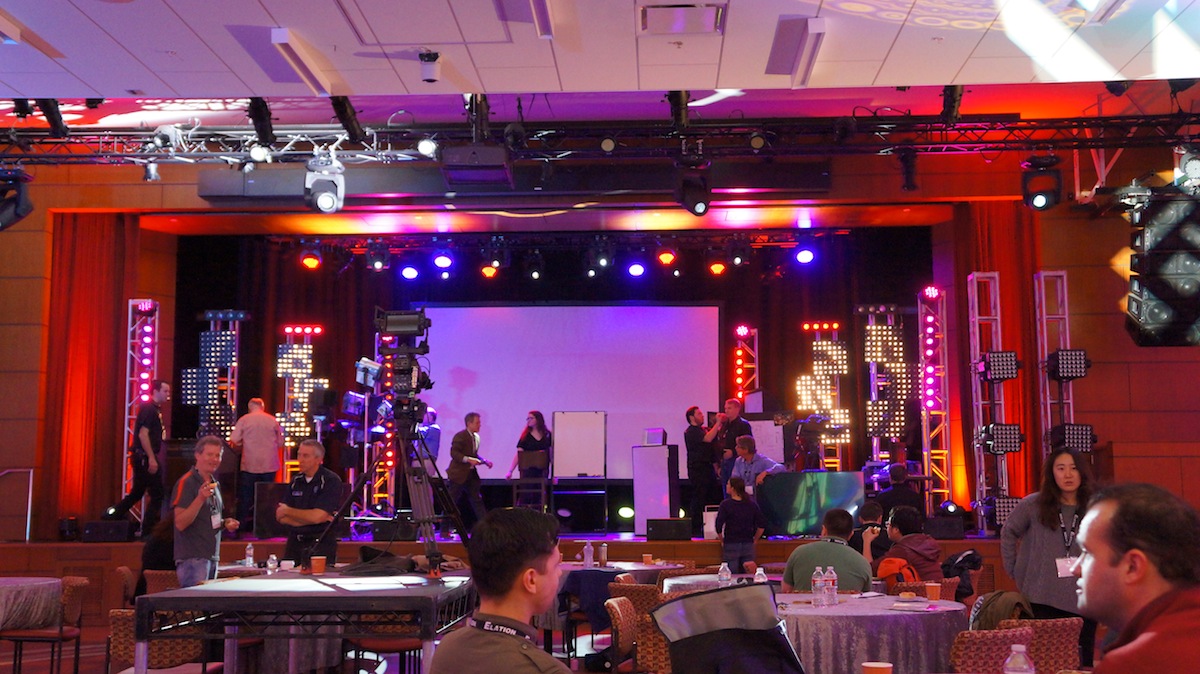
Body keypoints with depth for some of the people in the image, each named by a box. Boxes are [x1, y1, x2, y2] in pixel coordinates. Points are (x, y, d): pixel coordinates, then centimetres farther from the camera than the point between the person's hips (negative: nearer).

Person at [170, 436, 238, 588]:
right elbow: (180, 523, -17)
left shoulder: (215, 484, 16)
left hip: (212, 557, 8)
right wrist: (201, 498, -27)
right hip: (192, 558, -8)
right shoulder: (186, 483, -9)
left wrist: (225, 523, 7)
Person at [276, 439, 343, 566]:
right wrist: (312, 518, -9)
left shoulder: (331, 481, -8)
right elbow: (281, 518, 3)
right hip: (294, 542, 5)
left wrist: (288, 511, -3)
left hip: (321, 543, -5)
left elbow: (317, 516, -17)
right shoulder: (296, 481, 9)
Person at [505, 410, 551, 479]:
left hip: (542, 471, 1)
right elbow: (518, 455, -4)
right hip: (528, 471, -1)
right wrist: (510, 471, -14)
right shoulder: (525, 436, 2)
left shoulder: (547, 435, 4)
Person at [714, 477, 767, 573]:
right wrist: (754, 540, 13)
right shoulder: (752, 504, 4)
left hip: (731, 545, -3)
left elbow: (719, 526, -14)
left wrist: (722, 541, 0)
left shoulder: (725, 504, -9)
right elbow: (762, 525, 3)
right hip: (748, 545, 4)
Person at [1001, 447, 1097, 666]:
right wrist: (1014, 570, 7)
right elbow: (1008, 533, 11)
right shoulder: (1032, 505, -2)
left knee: (1082, 664, 5)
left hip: (1083, 603, 1)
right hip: (1042, 601, -1)